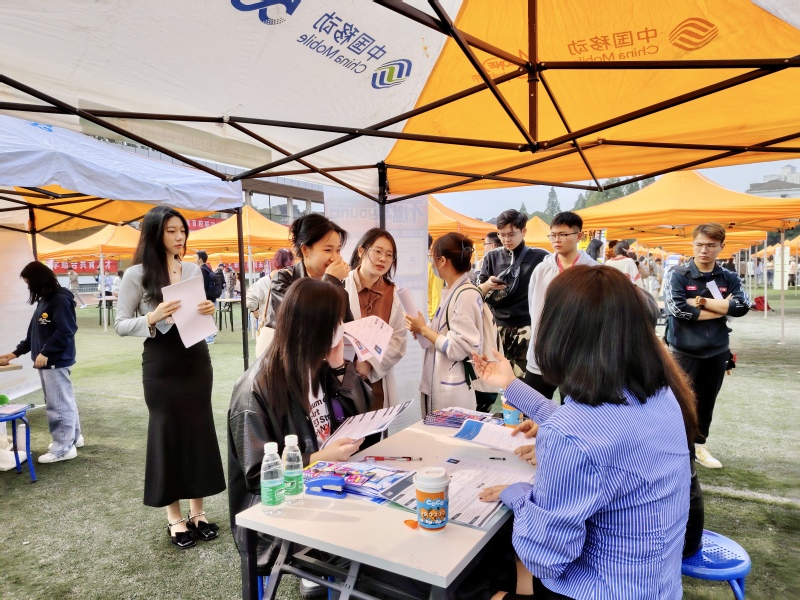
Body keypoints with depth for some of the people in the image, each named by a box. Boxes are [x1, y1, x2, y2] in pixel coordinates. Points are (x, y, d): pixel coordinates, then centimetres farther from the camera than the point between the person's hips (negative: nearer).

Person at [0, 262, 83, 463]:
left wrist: (45, 353, -21)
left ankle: (63, 447, 6)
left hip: (56, 361, -9)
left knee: (58, 403, -3)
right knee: (64, 401, 16)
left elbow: (66, 331, -22)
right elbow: (33, 333, 20)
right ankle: (73, 437, 27)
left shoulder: (60, 299, -15)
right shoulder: (43, 301, 14)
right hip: (48, 361, 9)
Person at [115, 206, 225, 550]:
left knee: (200, 431, 9)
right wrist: (152, 317, -24)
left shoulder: (193, 270, 5)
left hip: (196, 359, 4)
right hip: (161, 365, -4)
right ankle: (174, 518, 21)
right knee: (167, 434, 5)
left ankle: (197, 511, 24)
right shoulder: (137, 274, -7)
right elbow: (121, 325, -6)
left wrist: (209, 311, -8)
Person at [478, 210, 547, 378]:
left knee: (522, 377, -1)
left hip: (526, 326, -2)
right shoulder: (492, 257, 6)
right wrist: (488, 285, -14)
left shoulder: (540, 257, -1)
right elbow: (478, 293, 7)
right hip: (496, 325, 2)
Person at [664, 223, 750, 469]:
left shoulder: (729, 278, 5)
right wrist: (721, 308, -12)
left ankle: (699, 445, 31)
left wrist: (702, 301, -17)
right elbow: (677, 309, -20)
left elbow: (742, 306, -10)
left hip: (717, 352, 4)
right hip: (684, 352, -4)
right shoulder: (678, 275, -7)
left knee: (706, 402, 15)